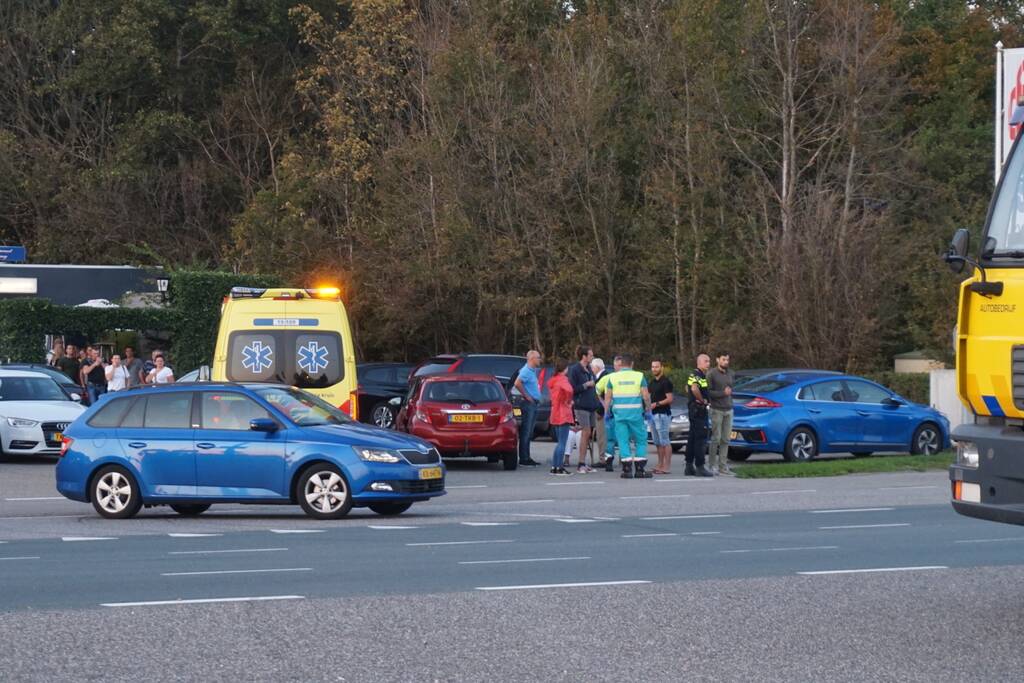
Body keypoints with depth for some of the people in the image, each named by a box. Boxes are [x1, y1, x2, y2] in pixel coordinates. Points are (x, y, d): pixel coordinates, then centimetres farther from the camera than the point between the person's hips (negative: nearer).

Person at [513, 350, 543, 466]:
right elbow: (517, 383, -28)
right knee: (526, 432, -8)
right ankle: (524, 458, -7)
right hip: (528, 404, -10)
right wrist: (526, 396, -19)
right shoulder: (526, 371, -14)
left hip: (534, 404, 10)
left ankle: (527, 457, 17)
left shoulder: (533, 371, 16)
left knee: (529, 433, 12)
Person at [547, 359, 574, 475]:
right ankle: (559, 468, -7)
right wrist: (568, 402, -19)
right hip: (563, 414, -9)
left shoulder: (552, 380, 12)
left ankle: (554, 467, 14)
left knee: (559, 442, 15)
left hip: (555, 415, 9)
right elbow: (568, 389, -36)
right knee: (562, 443, -5)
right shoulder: (563, 379, -15)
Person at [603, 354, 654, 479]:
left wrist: (606, 412, 15)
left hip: (619, 413, 1)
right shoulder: (639, 376, 1)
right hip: (635, 413, -1)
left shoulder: (613, 377, 4)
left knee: (623, 441, 5)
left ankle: (627, 469, 0)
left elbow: (607, 398, 4)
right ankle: (640, 469, 4)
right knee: (641, 440, 9)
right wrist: (648, 410, 11)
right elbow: (646, 396, -3)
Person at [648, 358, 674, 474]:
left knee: (664, 442, -8)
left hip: (662, 414, -9)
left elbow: (669, 399, -14)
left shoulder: (666, 382, -9)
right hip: (653, 414, 9)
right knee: (657, 442, 10)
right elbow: (649, 397, 23)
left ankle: (667, 466, -8)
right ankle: (660, 465, 15)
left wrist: (656, 404, -21)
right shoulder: (652, 382, 17)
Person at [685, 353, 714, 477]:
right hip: (698, 410, -11)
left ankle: (689, 467, 15)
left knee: (692, 439, 11)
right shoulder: (696, 374, -14)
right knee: (701, 439, -10)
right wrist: (702, 400, -19)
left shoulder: (702, 375, 18)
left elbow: (688, 388, 34)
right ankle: (700, 468, -11)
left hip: (693, 410, 11)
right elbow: (694, 388, -34)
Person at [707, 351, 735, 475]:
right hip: (717, 410, -5)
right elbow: (708, 392, -10)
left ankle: (723, 466, 7)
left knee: (726, 439, 4)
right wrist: (723, 393, -13)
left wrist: (730, 393, 6)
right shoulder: (711, 374, -5)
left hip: (729, 410, 5)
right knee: (716, 439, -6)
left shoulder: (730, 373, 12)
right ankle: (713, 465, 0)